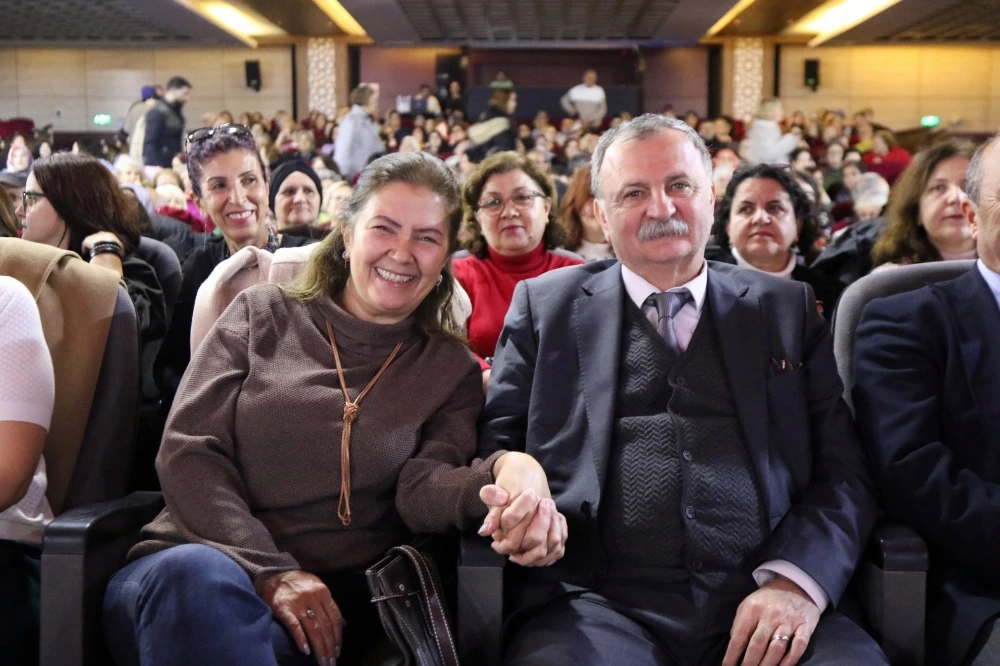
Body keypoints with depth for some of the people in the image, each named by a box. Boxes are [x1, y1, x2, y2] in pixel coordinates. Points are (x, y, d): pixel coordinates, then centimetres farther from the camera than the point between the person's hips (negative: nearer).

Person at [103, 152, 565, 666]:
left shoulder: (451, 369, 12)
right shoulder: (261, 315, 10)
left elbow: (420, 491, -4)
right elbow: (187, 452, 2)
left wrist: (504, 472, -28)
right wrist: (270, 570, -12)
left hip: (332, 603, 0)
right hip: (194, 564, 1)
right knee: (196, 573, -37)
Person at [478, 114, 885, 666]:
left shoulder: (787, 308, 15)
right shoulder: (545, 306, 13)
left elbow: (844, 470, 9)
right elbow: (495, 443, 11)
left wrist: (797, 579, -10)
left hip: (762, 606, 2)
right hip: (601, 606, -1)